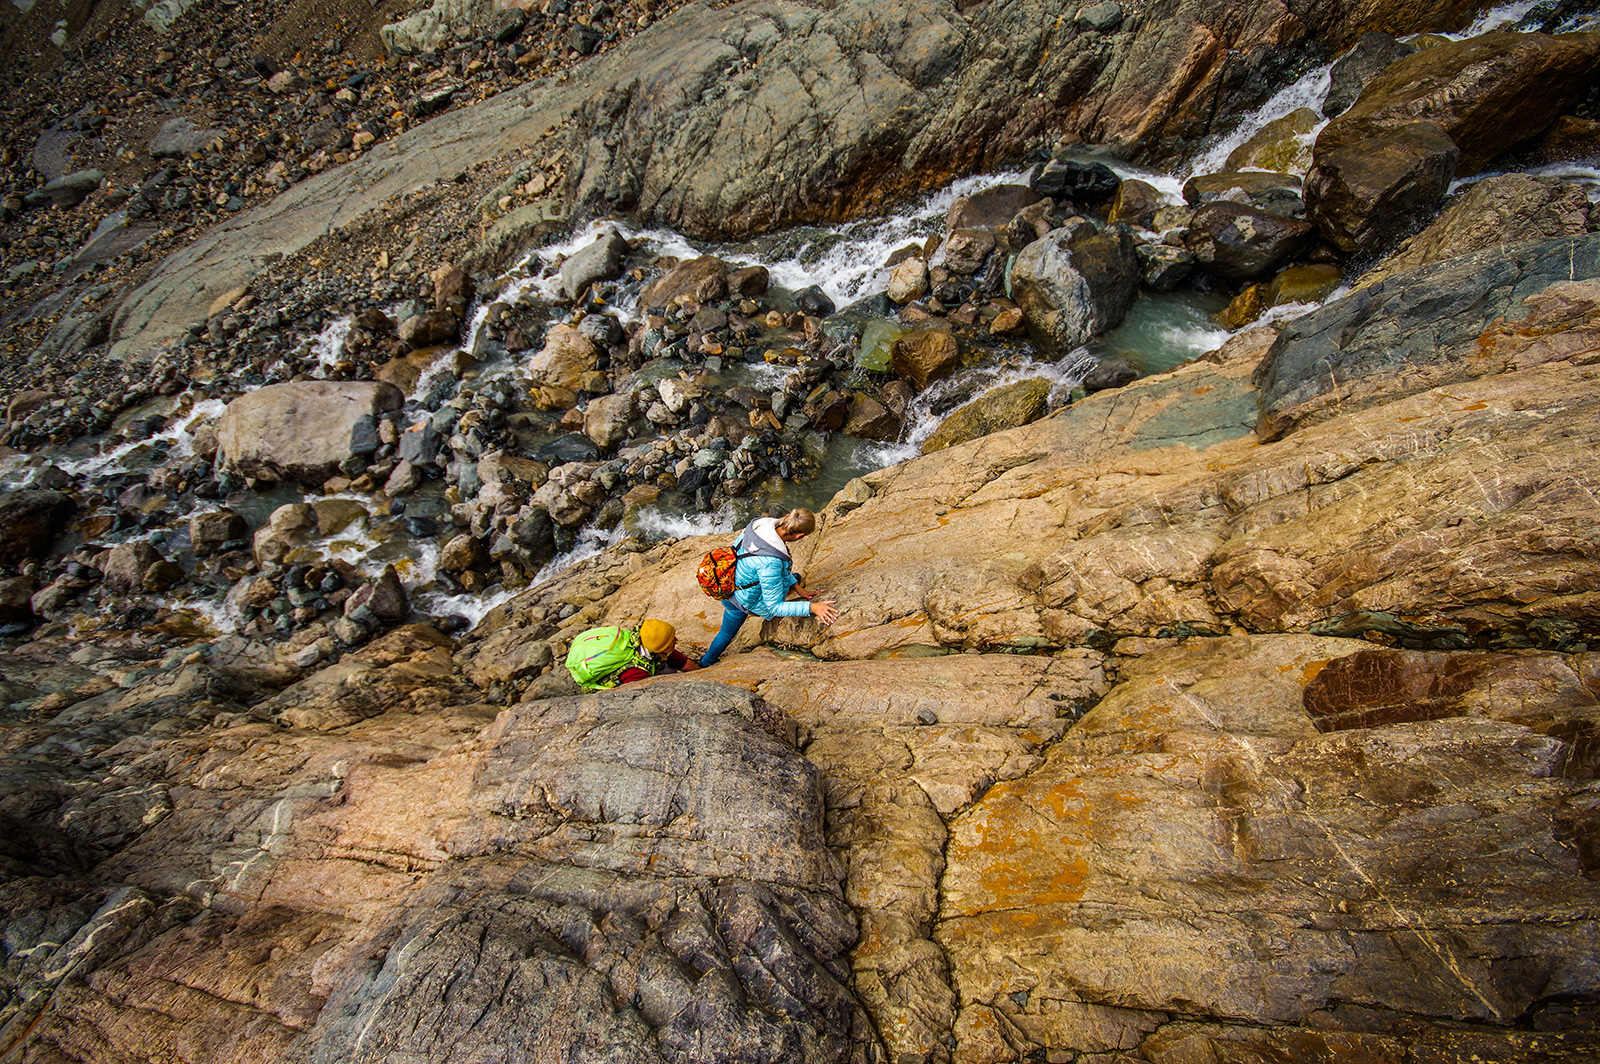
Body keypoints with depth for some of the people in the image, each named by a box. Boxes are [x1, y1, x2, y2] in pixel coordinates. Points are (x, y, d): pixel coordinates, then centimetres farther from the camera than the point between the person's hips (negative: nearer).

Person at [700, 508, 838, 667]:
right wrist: (811, 607, -35)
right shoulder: (769, 563, -44)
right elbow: (774, 608, -32)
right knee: (727, 634, 29)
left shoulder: (760, 523, -21)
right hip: (739, 601, -7)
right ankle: (706, 663, 62)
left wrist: (795, 585, 0)